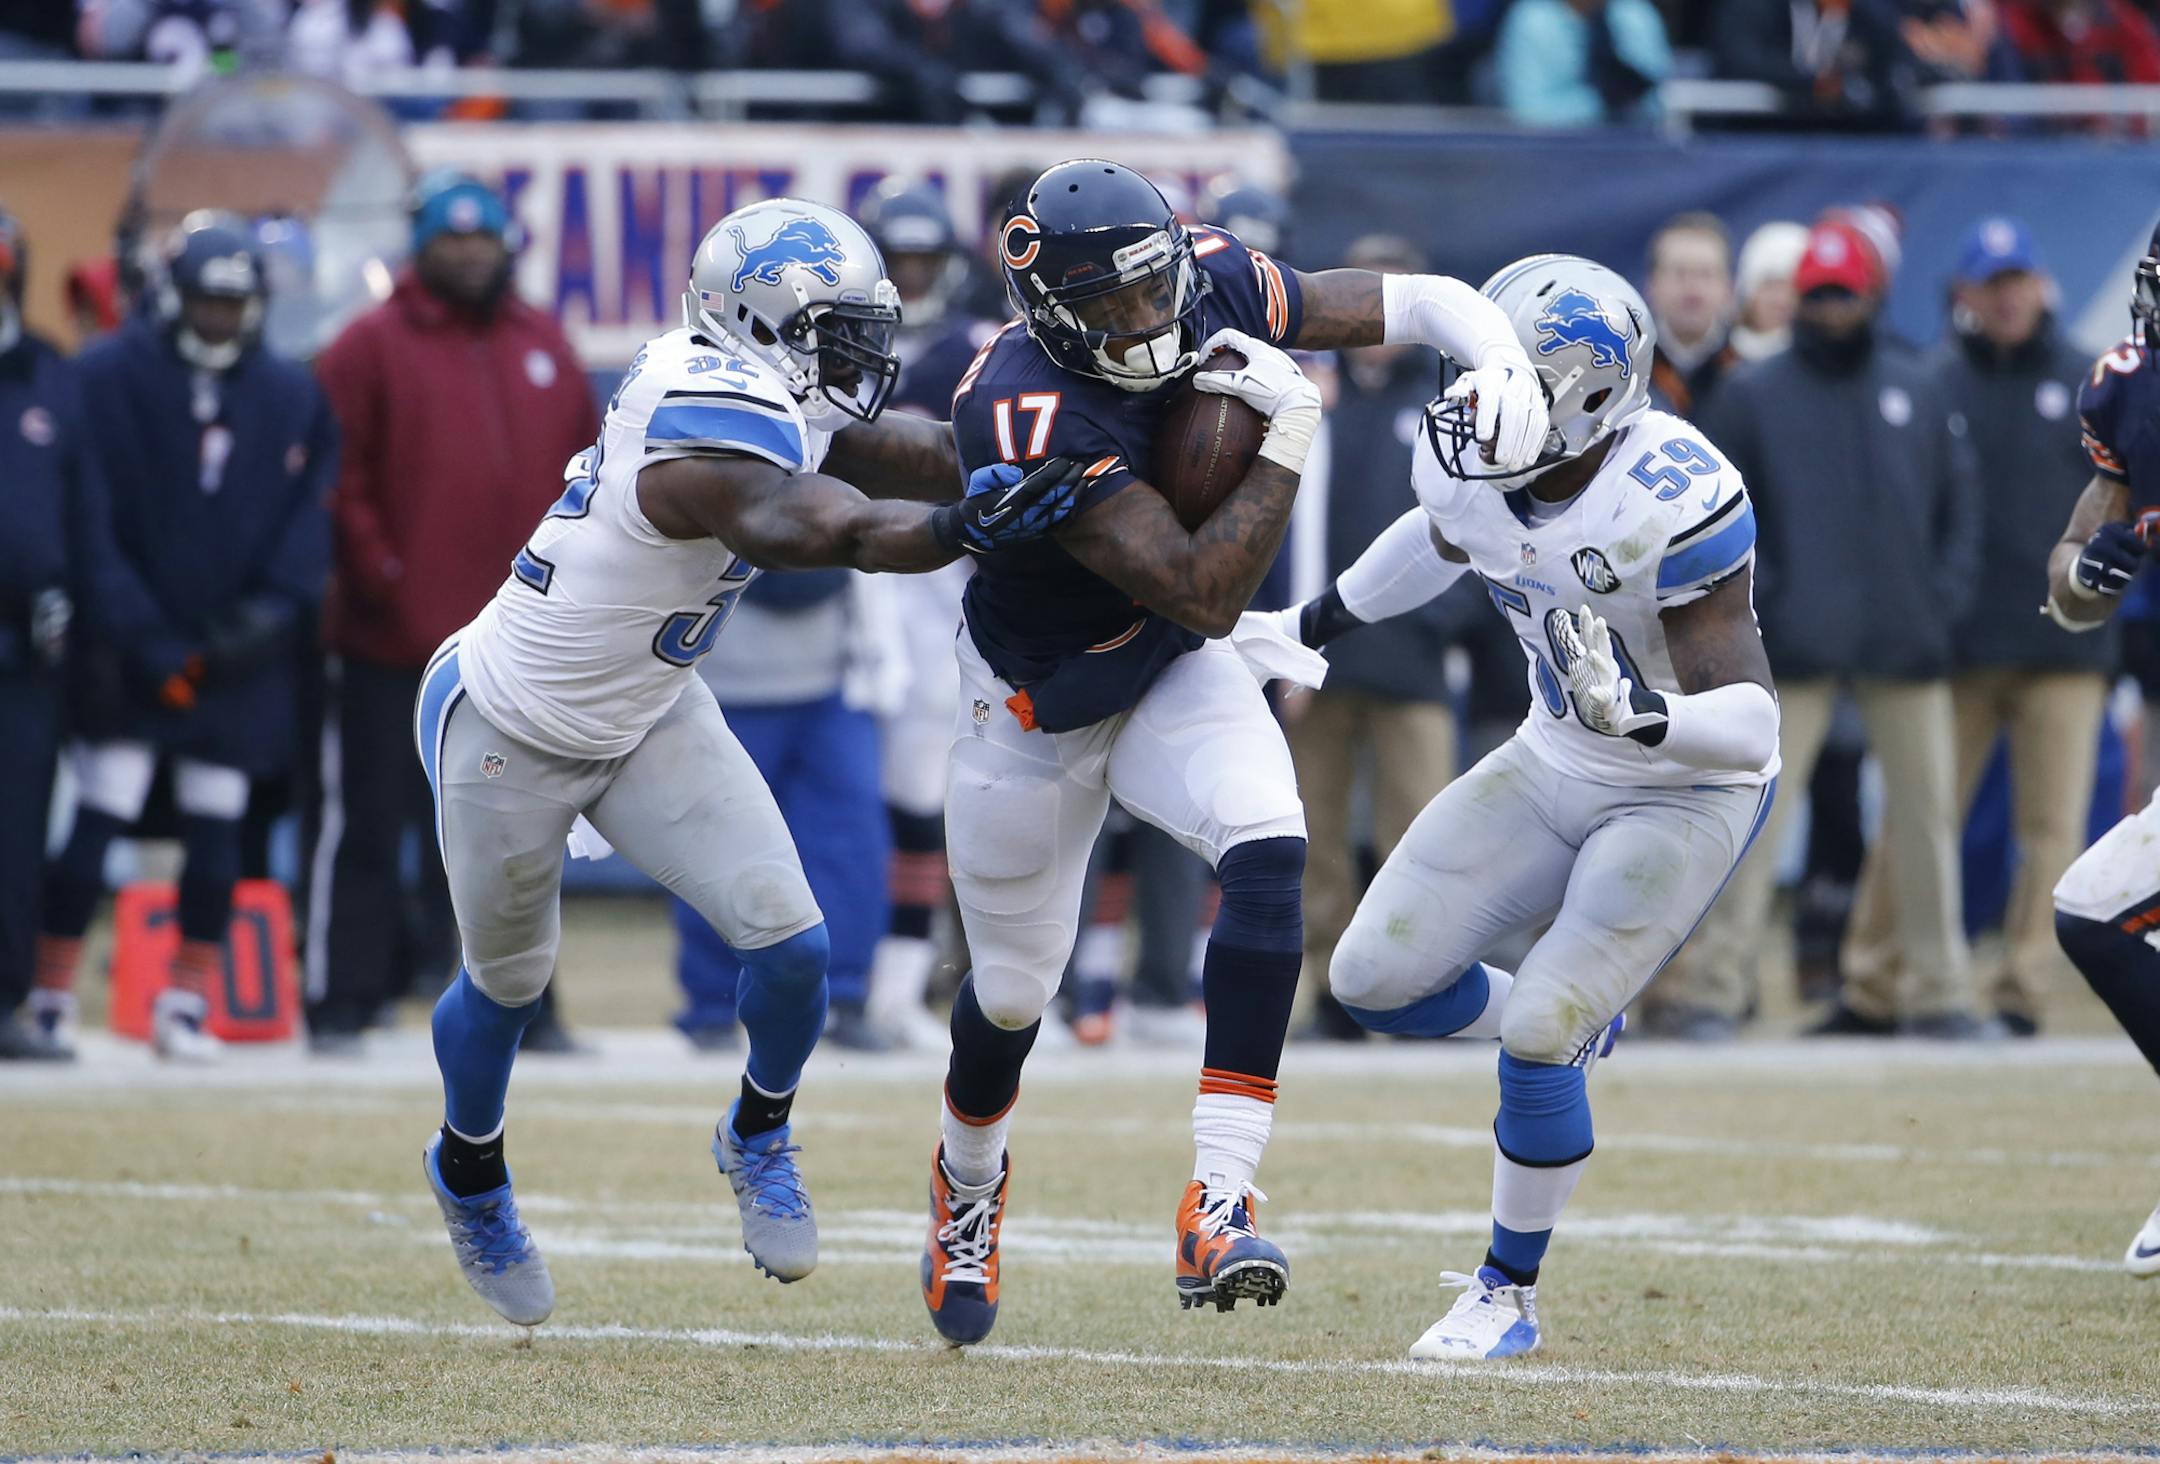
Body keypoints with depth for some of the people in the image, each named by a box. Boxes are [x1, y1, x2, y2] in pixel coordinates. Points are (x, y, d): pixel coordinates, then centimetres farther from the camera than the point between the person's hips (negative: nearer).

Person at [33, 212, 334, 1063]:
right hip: (129, 654, -3)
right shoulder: (109, 379, -4)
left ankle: (187, 1003, 13)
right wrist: (146, 641, -13)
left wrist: (272, 610, -9)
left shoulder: (294, 399, 7)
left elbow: (310, 518, 7)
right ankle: (50, 998, -2)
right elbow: (91, 523, -7)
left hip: (240, 658, 3)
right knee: (98, 818, -8)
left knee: (217, 829, 4)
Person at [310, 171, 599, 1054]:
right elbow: (338, 481, -6)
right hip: (392, 646, -4)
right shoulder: (372, 348, -2)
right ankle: (341, 1003, 3)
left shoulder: (543, 347, 12)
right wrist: (379, 575, -12)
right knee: (368, 826, -1)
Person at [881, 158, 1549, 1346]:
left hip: (1175, 677, 4)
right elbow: (1204, 592, -36)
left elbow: (1412, 302, -8)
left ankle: (1217, 1209, -28)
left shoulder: (1212, 288, -18)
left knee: (1266, 856, -26)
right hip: (1039, 706, -4)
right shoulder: (1031, 417, -36)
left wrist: (1497, 359, -29)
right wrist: (1289, 438, -35)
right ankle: (968, 1181, 48)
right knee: (1013, 991, 12)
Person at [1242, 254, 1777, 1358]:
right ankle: (1571, 1023, 29)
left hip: (1688, 795, -7)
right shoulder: (1475, 468, -12)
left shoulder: (1668, 503, -32)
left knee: (1537, 1039, -15)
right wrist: (1320, 621, 28)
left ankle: (1509, 1296, 6)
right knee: (1374, 978, 0)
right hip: (1554, 766, 7)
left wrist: (1637, 715, -50)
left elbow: (1749, 718, -32)